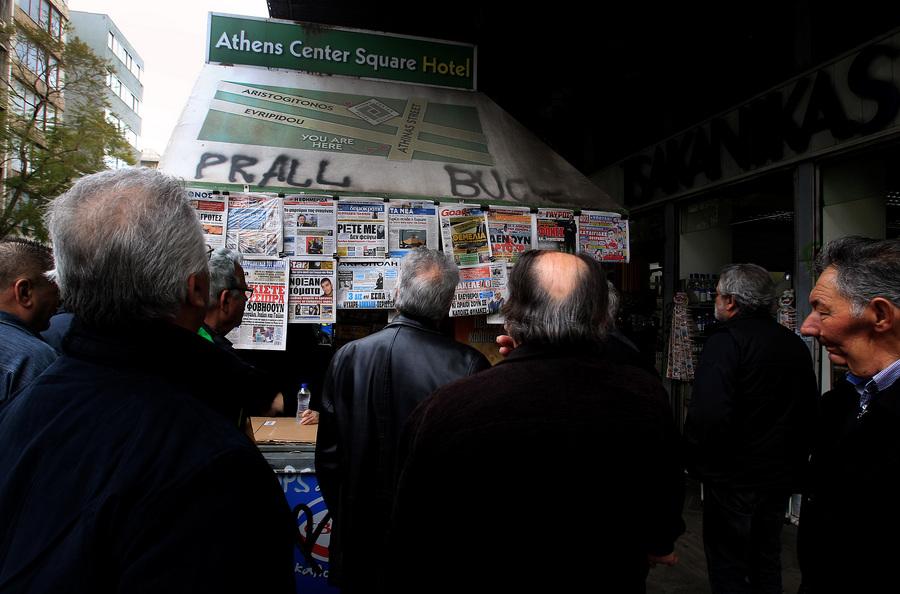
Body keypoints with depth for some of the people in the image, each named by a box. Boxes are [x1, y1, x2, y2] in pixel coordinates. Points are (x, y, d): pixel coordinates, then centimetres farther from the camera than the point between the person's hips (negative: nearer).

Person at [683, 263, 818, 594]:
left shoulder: (726, 340, -18)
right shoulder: (796, 344, 6)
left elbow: (707, 414, -28)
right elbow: (810, 412, 16)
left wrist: (696, 463, -13)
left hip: (734, 478, -7)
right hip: (782, 476, 7)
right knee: (767, 560, 21)